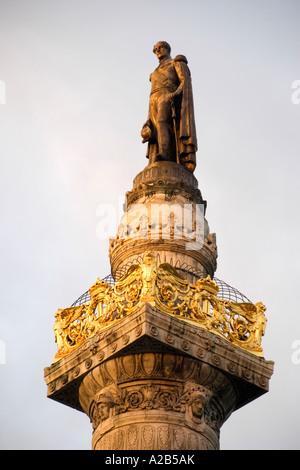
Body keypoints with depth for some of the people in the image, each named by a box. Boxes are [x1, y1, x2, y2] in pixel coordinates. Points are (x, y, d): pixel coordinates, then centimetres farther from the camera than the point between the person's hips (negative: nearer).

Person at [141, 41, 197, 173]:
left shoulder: (177, 62, 19)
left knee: (161, 122, -34)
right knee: (155, 135, -15)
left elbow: (186, 81, 2)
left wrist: (177, 92, -21)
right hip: (154, 103, 6)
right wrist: (149, 119, 14)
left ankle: (164, 155, -53)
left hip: (168, 98, -6)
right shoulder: (156, 73, 38)